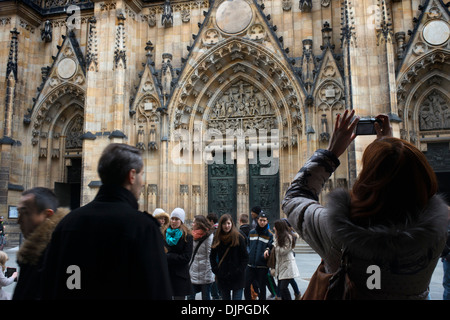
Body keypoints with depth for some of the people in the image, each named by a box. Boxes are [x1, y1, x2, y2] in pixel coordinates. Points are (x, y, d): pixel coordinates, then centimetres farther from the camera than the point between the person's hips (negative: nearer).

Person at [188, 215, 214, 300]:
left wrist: (207, 275, -17)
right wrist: (189, 267, 10)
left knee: (206, 297, 6)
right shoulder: (195, 236, 10)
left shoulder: (209, 237, -12)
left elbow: (210, 257, -15)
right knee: (190, 296, 8)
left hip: (205, 275, -7)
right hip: (193, 274, 7)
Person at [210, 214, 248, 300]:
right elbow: (212, 257, 12)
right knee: (225, 297, 12)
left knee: (237, 297, -2)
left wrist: (239, 270, -12)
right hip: (222, 277, 4)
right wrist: (216, 271, 1)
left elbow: (245, 257, -4)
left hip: (237, 277, -3)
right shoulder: (217, 238, 4)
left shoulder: (238, 237, -7)